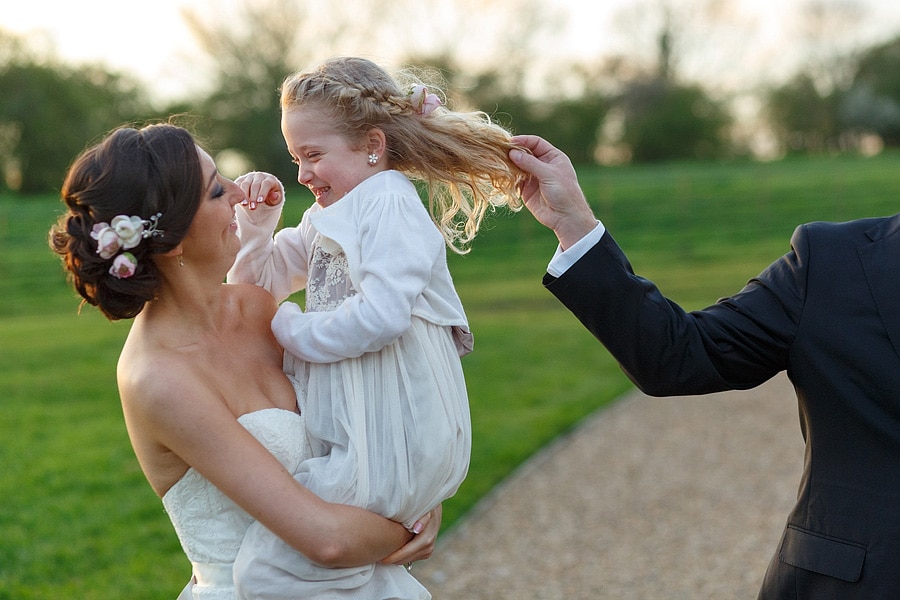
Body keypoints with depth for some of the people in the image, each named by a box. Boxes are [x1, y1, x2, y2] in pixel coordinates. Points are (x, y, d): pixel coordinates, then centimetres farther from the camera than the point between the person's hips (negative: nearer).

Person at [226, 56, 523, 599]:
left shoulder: (389, 201, -11)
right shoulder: (327, 220, 18)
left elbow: (381, 315, -25)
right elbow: (259, 285, 25)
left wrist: (292, 329, -11)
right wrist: (256, 227, 6)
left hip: (392, 445, -10)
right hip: (352, 436, 10)